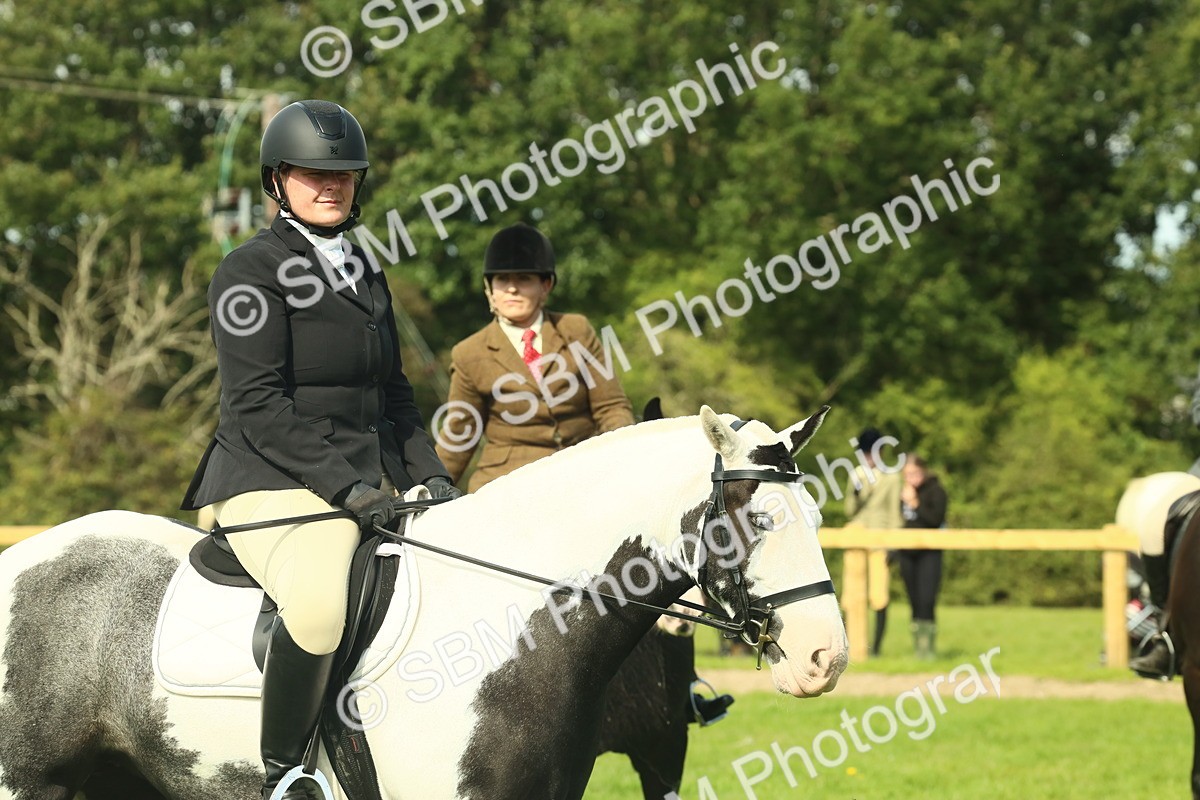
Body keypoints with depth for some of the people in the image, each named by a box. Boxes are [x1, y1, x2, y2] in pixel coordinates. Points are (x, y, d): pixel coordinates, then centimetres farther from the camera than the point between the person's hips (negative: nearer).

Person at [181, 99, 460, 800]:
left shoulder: (363, 274, 19)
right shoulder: (253, 271, -5)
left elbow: (395, 393, 23)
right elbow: (257, 405, -14)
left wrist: (430, 476, 7)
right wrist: (345, 486, -21)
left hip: (369, 486, 8)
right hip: (275, 484, -8)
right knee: (317, 604, -36)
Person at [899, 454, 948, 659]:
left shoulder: (936, 491, -3)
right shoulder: (903, 492, 13)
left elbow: (937, 519, -16)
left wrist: (915, 504, -17)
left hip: (929, 554, -5)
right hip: (907, 554, 5)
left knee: (926, 602, -14)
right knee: (915, 603, 8)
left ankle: (928, 648, -12)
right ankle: (918, 648, 12)